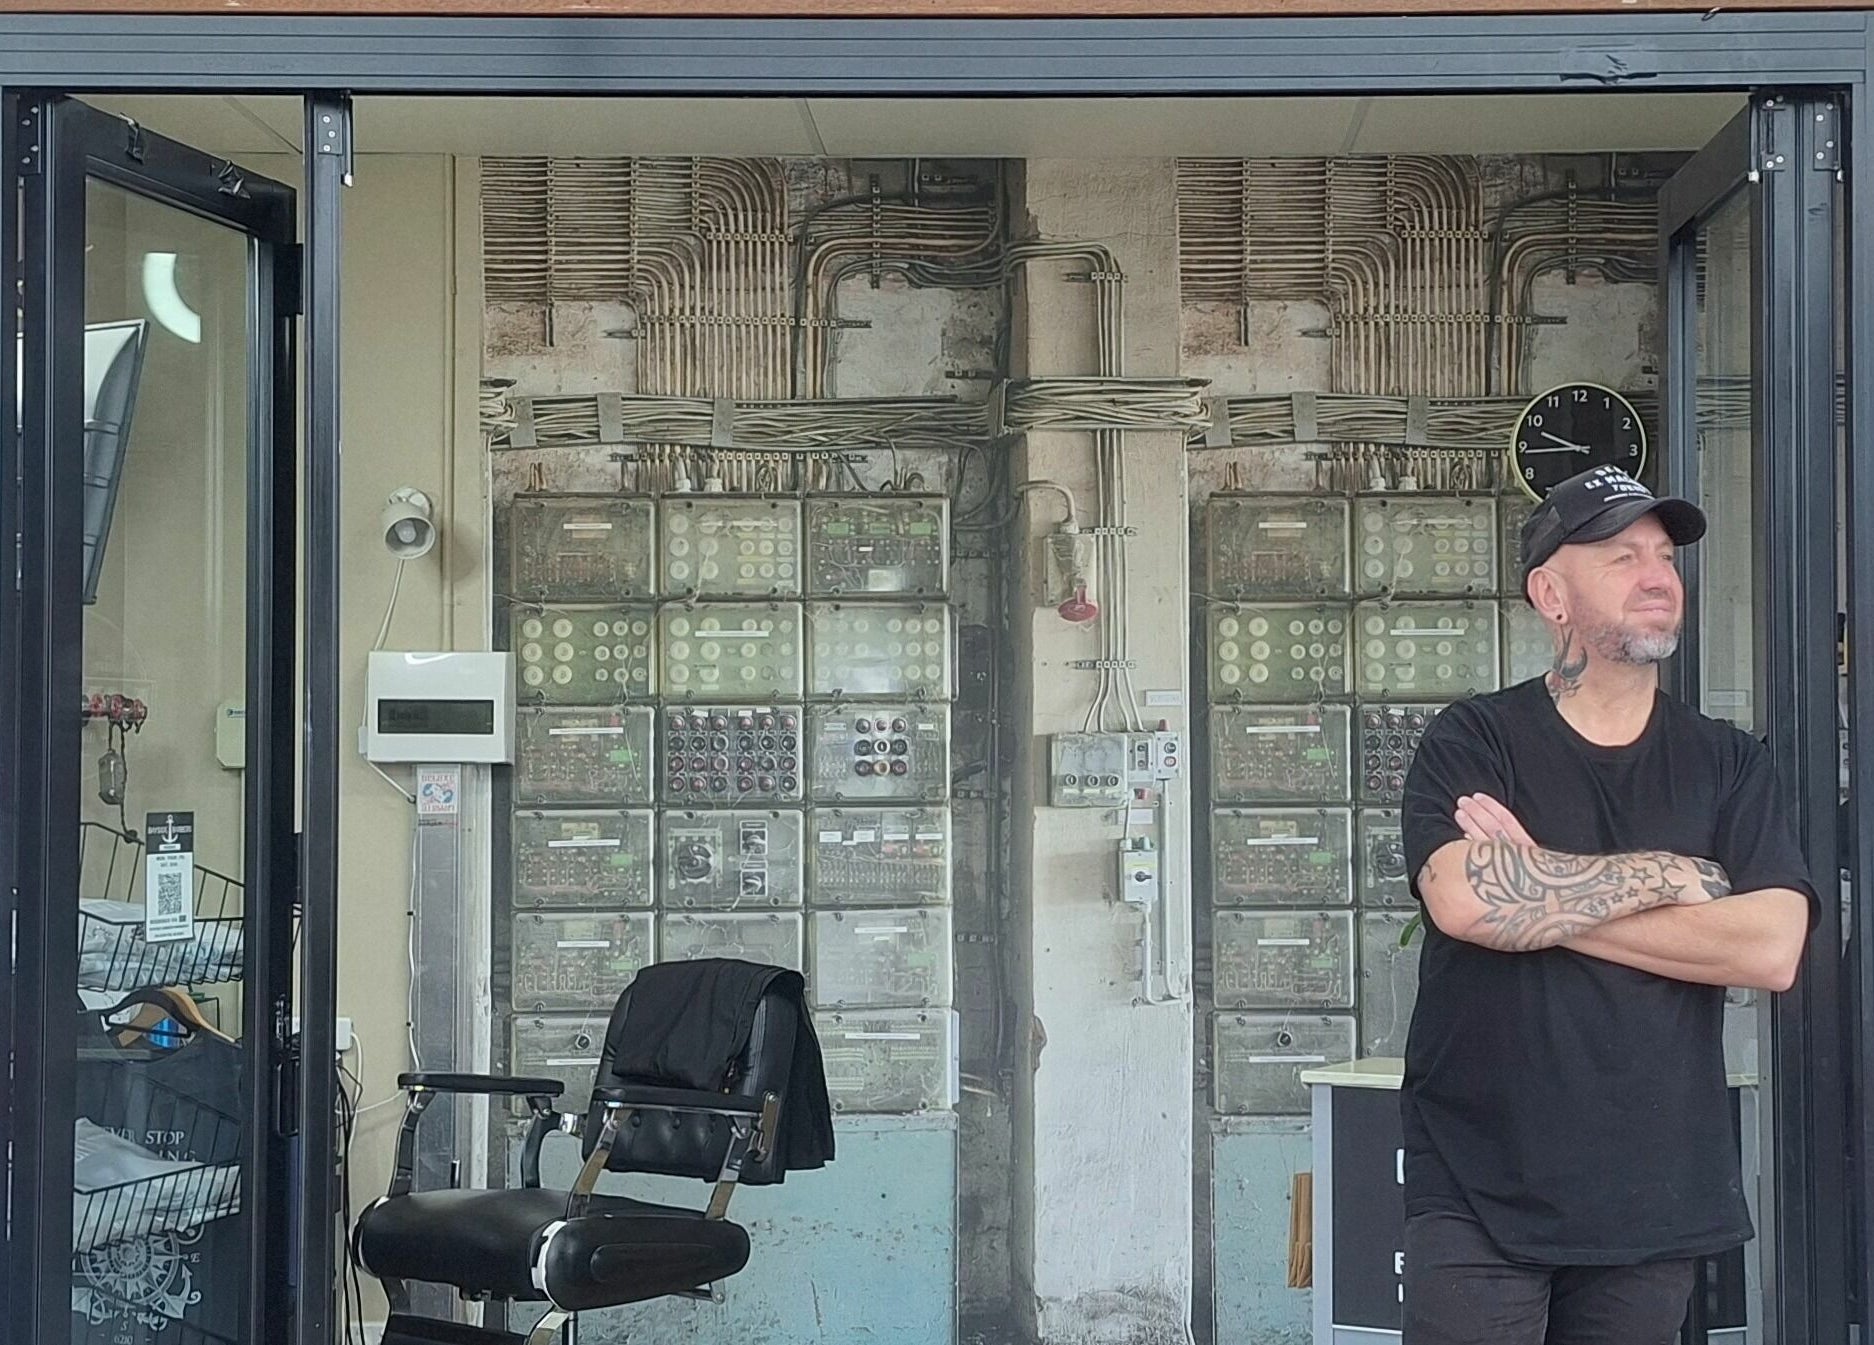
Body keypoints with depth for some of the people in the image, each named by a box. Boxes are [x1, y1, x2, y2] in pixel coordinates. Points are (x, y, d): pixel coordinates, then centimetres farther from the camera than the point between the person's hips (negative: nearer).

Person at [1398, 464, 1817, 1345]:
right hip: (1478, 1191, -2)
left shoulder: (1728, 765, 7)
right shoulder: (1472, 742, -1)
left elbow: (1771, 949, -8)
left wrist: (1540, 899, -12)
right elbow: (1462, 901, -20)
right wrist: (1674, 875, -10)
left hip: (1653, 1196, 3)